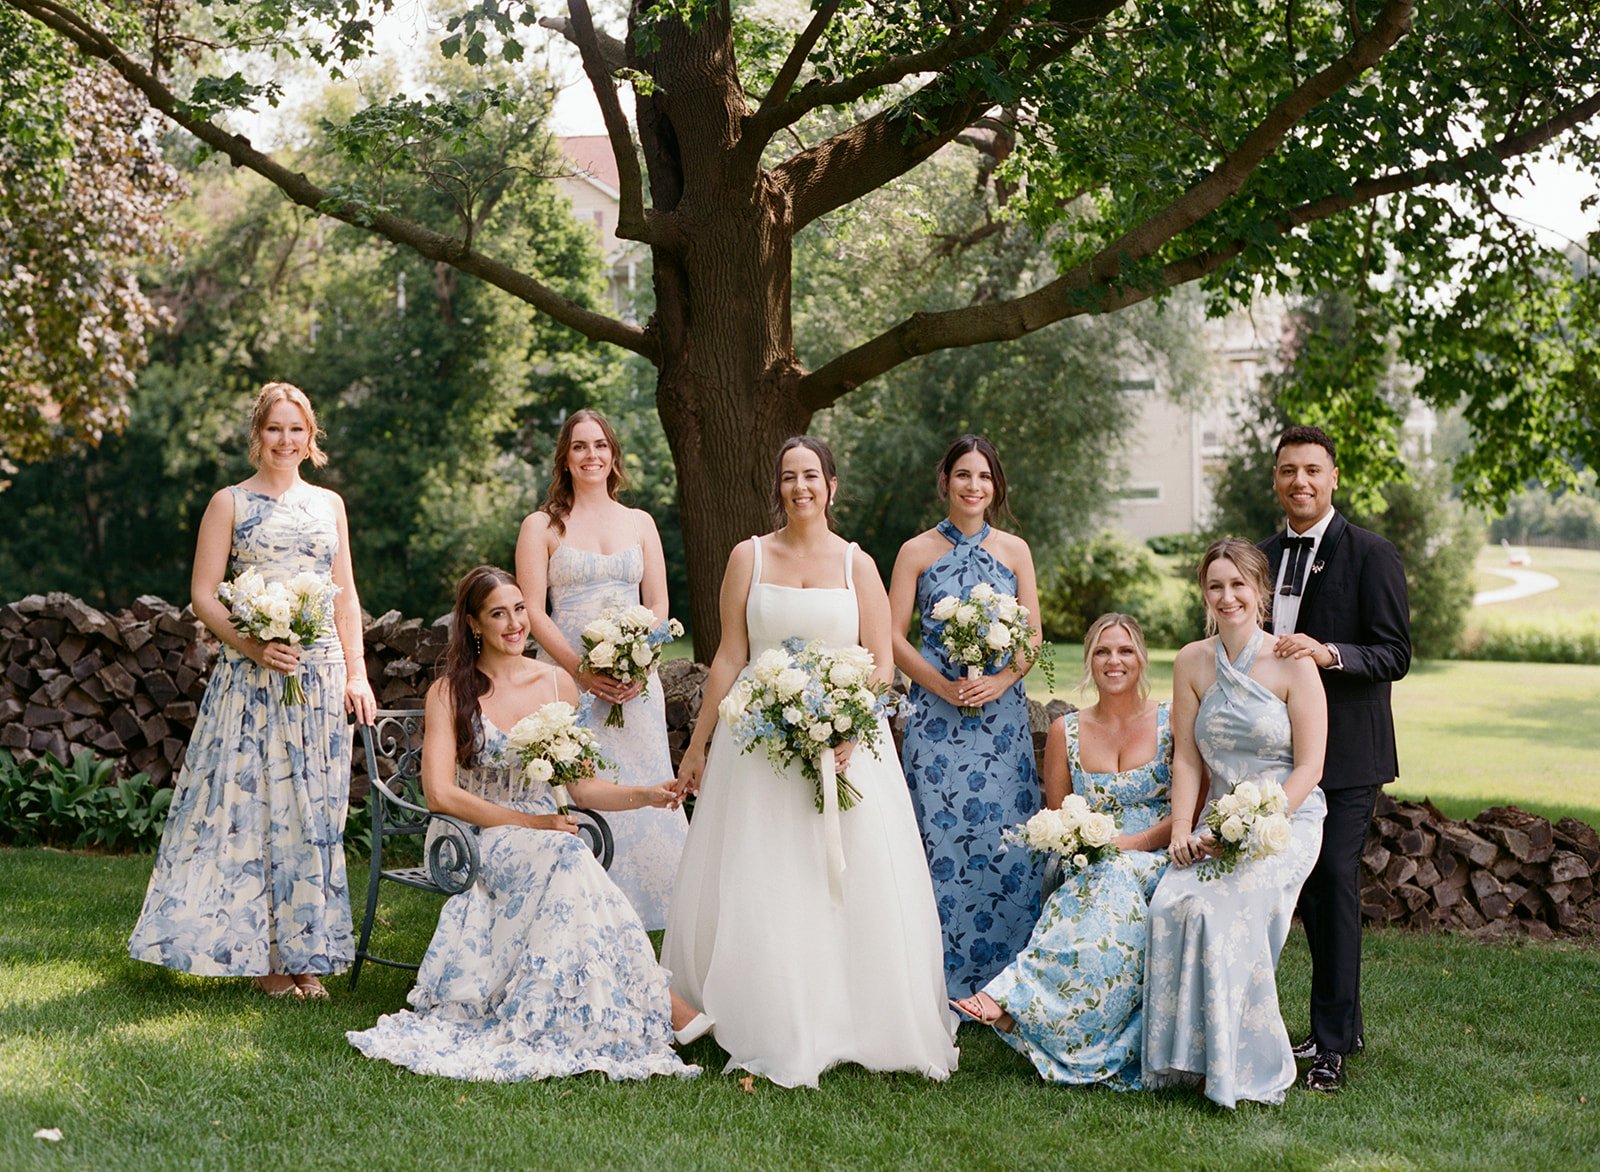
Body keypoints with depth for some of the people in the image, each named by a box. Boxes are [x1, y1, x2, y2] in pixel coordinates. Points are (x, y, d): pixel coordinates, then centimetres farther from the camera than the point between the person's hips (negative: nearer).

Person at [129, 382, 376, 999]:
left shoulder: (329, 504, 14)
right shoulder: (230, 503, 3)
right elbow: (203, 594, -2)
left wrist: (357, 674, 6)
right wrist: (253, 646, -16)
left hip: (321, 674, 3)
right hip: (250, 676, -3)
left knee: (312, 807, 4)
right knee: (250, 802, -4)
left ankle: (304, 951, 10)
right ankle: (259, 952, 4)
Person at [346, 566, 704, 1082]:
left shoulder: (557, 684, 10)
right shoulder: (450, 692, 0)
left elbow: (583, 786, 11)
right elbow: (440, 793, -9)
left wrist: (645, 794, -8)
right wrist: (529, 823, -14)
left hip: (550, 844, 4)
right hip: (482, 845, -3)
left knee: (566, 859, -35)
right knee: (568, 857, -34)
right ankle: (658, 1003, -35)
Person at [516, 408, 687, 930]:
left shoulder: (640, 523, 14)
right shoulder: (541, 526, 5)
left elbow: (658, 603, 10)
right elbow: (532, 610, -2)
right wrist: (583, 670, -14)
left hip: (635, 685, 3)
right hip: (566, 677, -3)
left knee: (638, 793, -1)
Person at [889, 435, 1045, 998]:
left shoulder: (1014, 550, 9)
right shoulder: (917, 552, 4)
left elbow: (1033, 635, 7)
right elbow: (894, 635, 1)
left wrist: (1001, 681, -10)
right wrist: (942, 684, -12)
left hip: (1002, 714, 2)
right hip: (937, 715, -1)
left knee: (1002, 835, 0)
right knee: (942, 835, -4)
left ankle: (1002, 973, 10)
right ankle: (944, 975, 4)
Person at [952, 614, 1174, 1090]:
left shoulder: (1172, 721, 4)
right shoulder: (1066, 731, 10)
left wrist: (1133, 843, -16)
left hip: (1159, 866, -2)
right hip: (1092, 870, 2)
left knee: (1118, 886, -37)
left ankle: (1013, 1000, -43)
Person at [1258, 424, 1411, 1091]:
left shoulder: (1371, 555, -7)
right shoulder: (1265, 556, 12)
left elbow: (1395, 655, -12)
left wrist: (1329, 653, -27)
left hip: (1346, 753, -6)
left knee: (1334, 883, -9)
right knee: (1308, 887, 11)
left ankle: (1332, 1041, -4)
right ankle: (1343, 1026, 24)